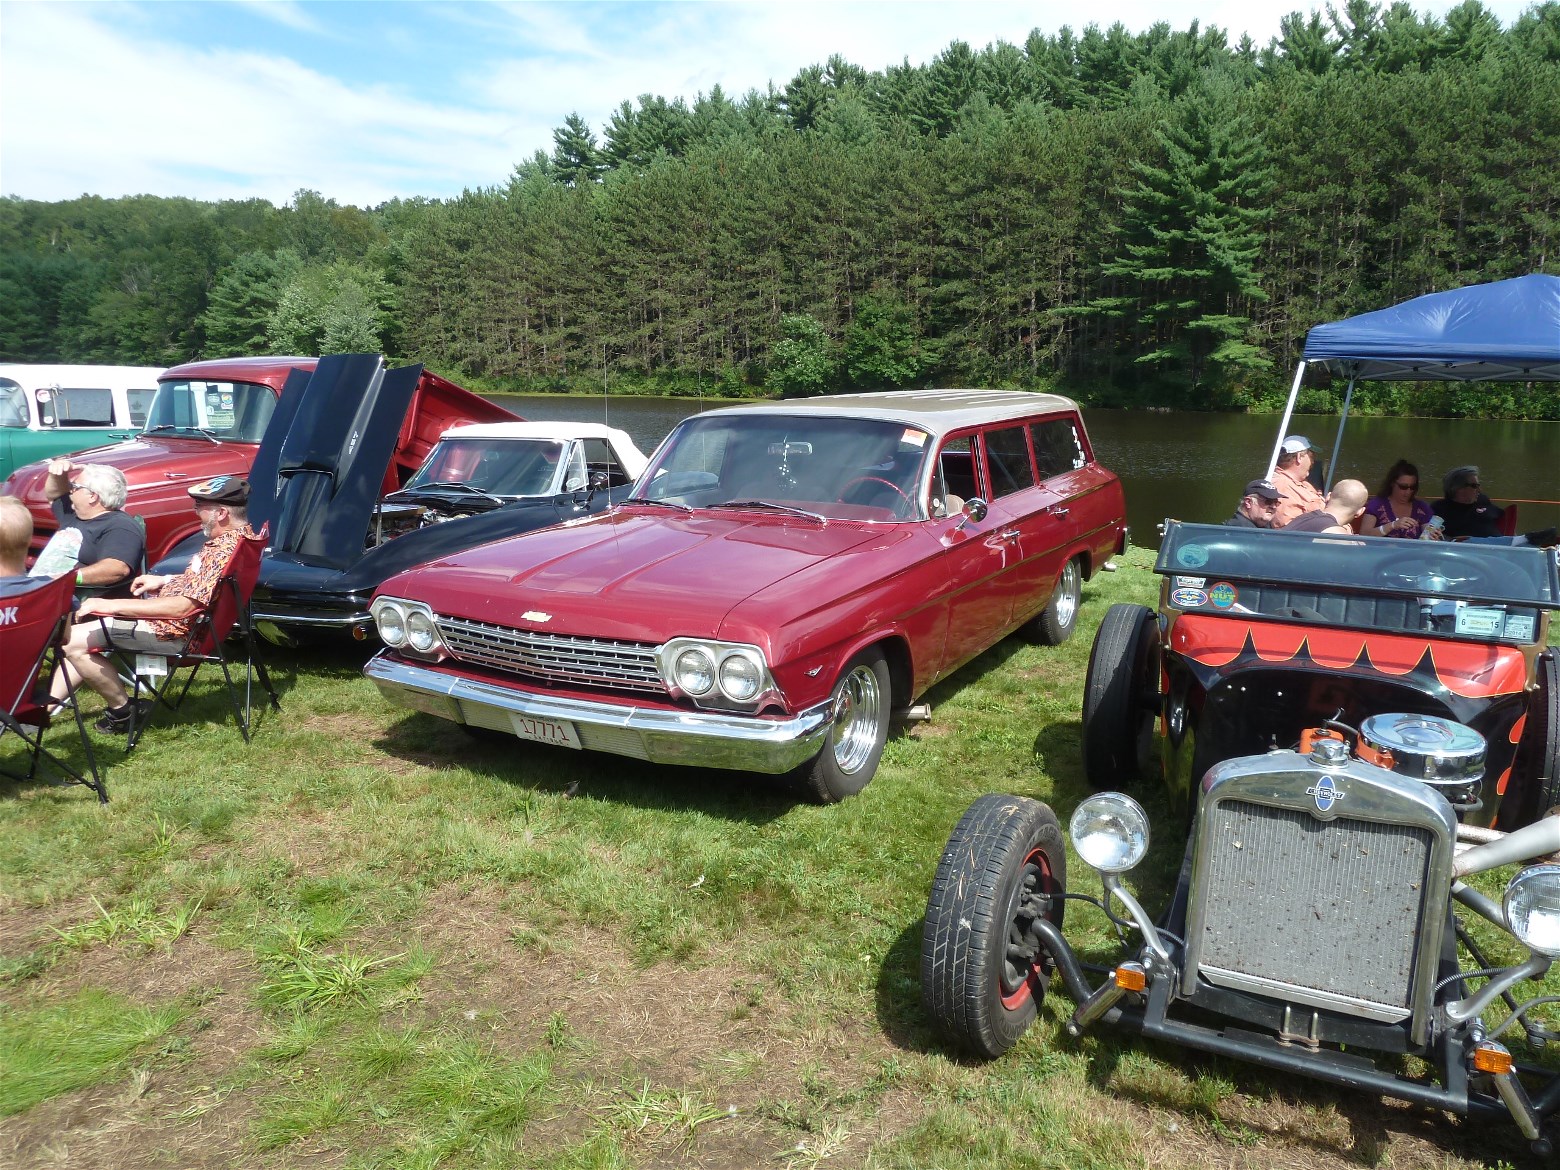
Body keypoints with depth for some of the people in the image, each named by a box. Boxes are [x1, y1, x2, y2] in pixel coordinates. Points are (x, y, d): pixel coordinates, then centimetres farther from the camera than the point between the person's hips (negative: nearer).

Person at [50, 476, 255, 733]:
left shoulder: (225, 550, -28)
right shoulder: (243, 535, 4)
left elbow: (181, 607, -30)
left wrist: (111, 605, -23)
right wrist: (165, 580, 12)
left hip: (175, 632, -11)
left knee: (72, 640, -9)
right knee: (85, 625, 18)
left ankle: (122, 711, 6)